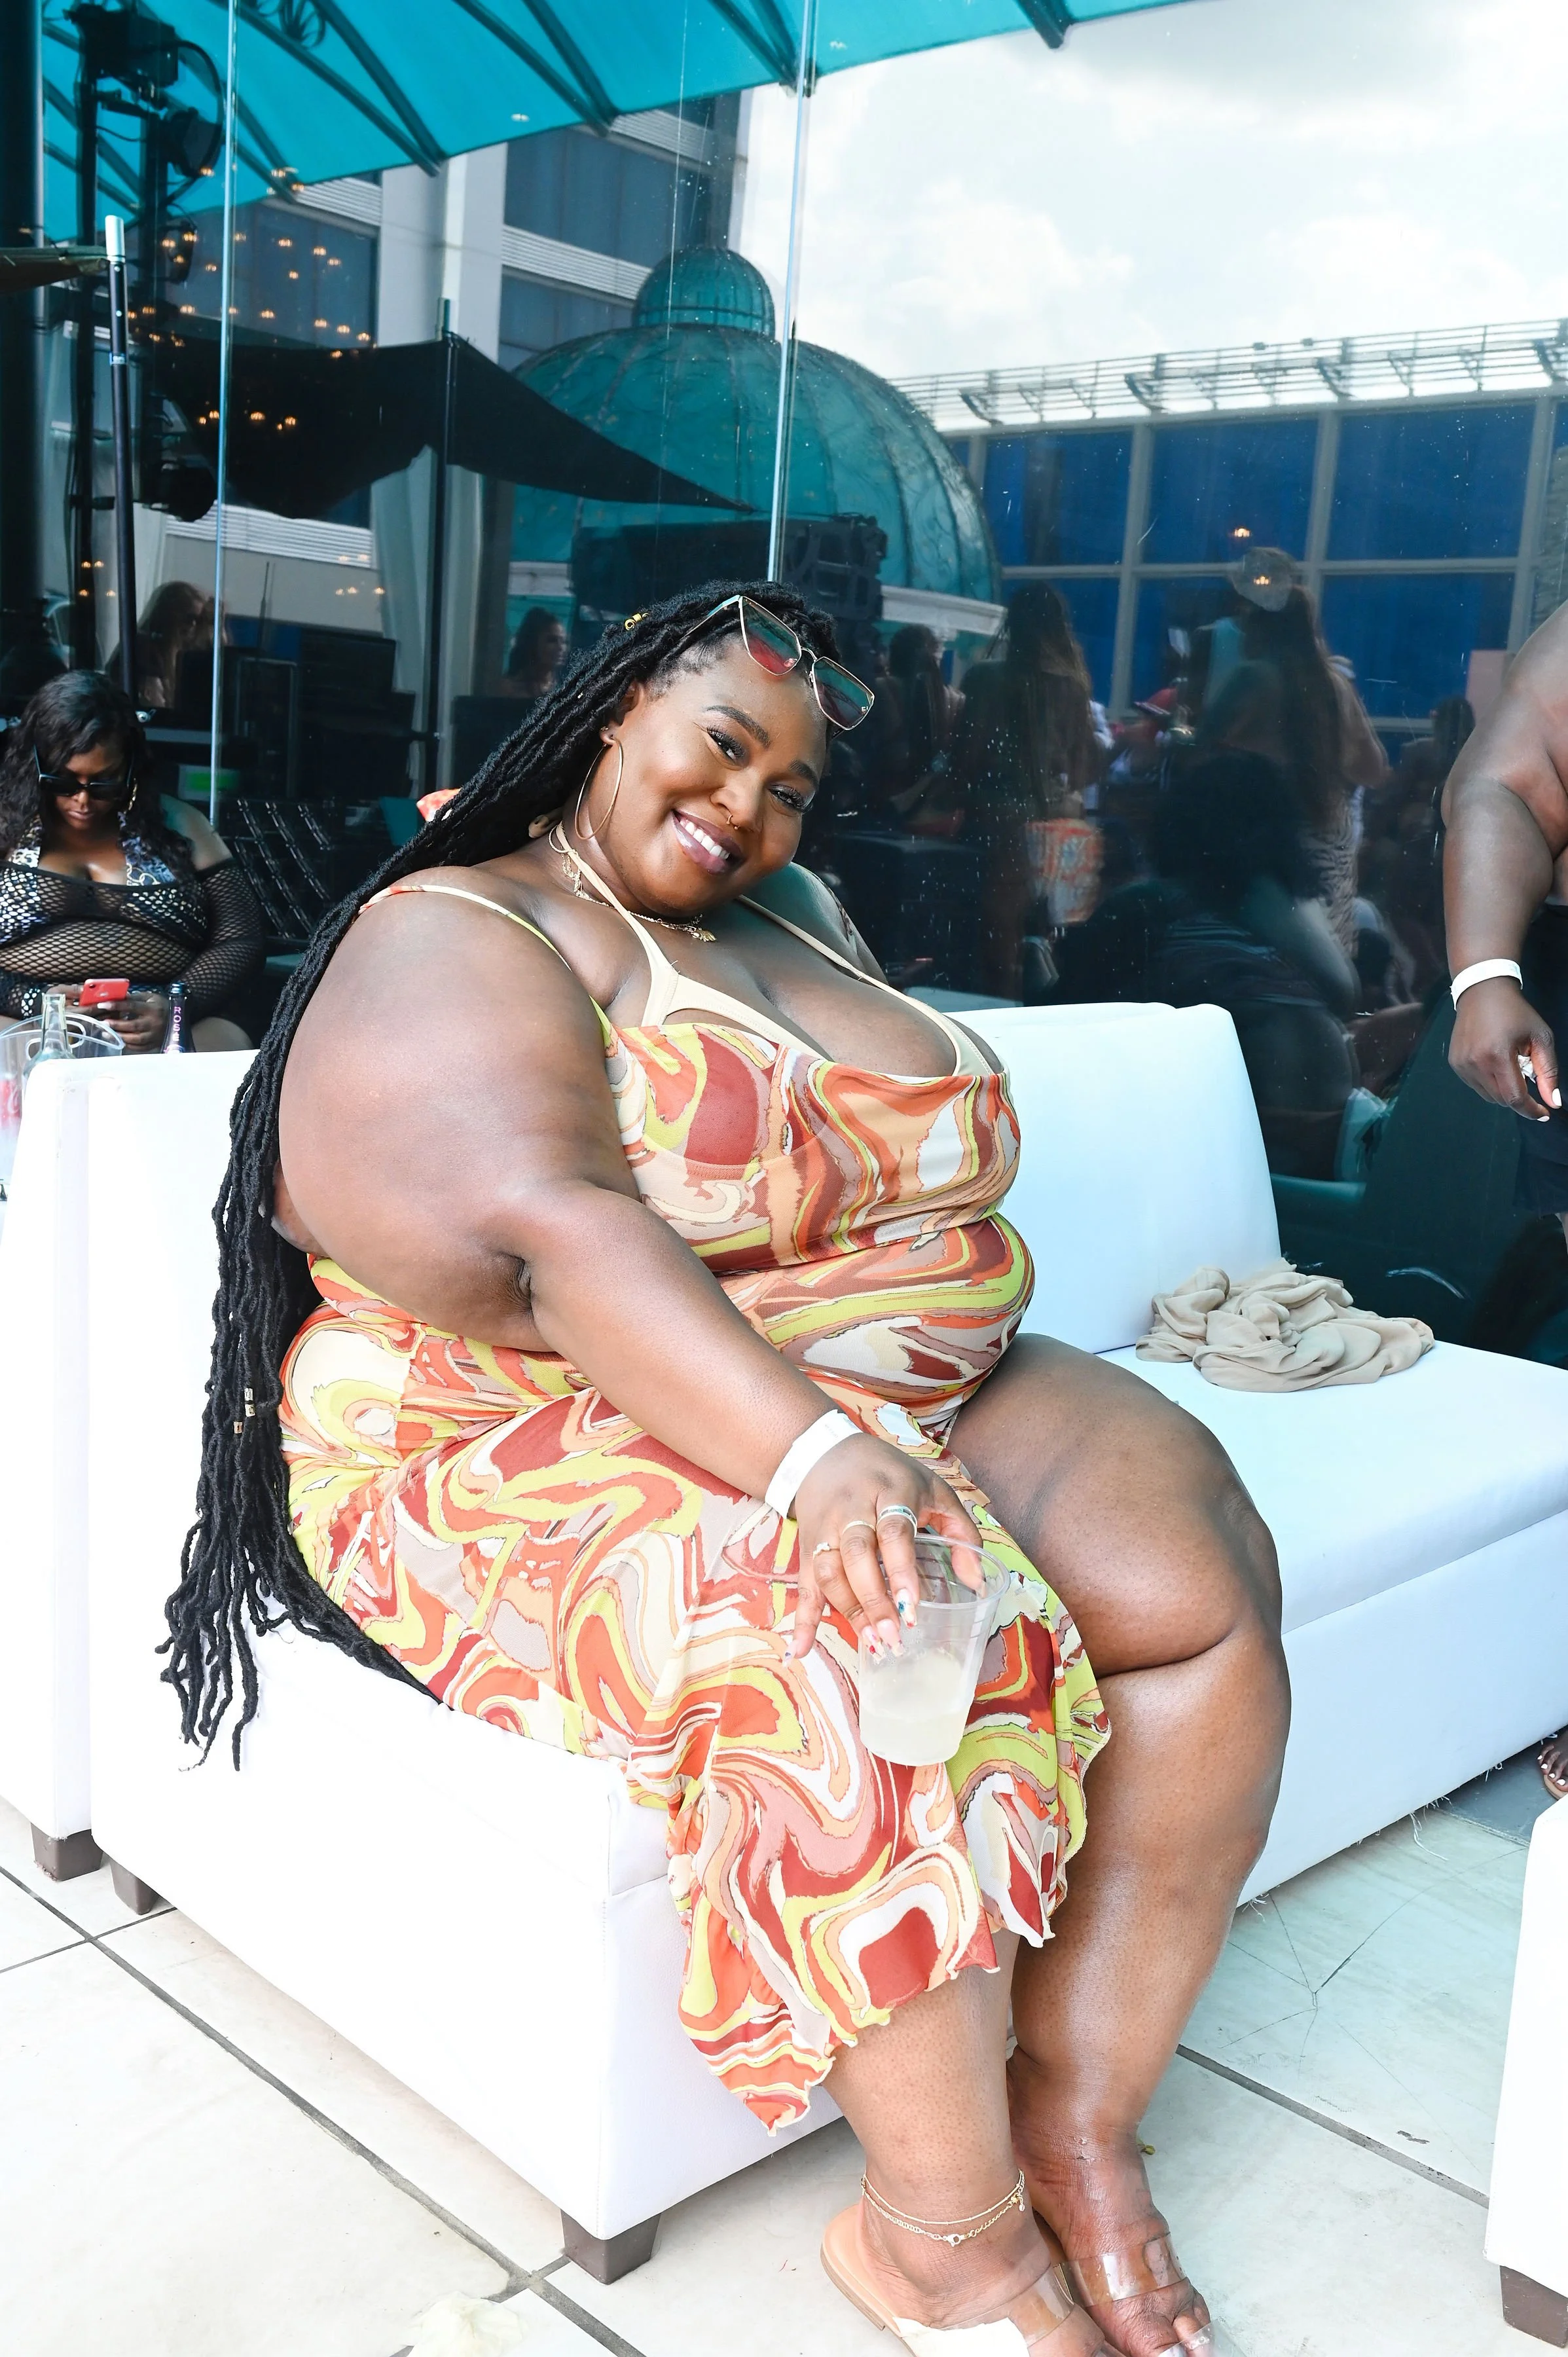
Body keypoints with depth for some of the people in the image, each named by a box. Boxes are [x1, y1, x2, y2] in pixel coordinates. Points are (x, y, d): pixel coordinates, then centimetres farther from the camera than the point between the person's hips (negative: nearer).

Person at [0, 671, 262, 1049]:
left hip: (173, 1035, 1)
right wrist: (33, 1003, -16)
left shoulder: (177, 826, 14)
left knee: (229, 1042, -33)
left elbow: (242, 940, 8)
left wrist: (177, 1006, -10)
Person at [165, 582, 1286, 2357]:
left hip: (918, 1396, 8)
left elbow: (923, 1155, 17)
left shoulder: (796, 919, 19)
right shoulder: (459, 941, -7)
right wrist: (807, 1460, -37)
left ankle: (1079, 2113, -5)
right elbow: (553, 1233, -24)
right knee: (869, 1625, -34)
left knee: (1195, 1571, -15)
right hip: (547, 1444, -7)